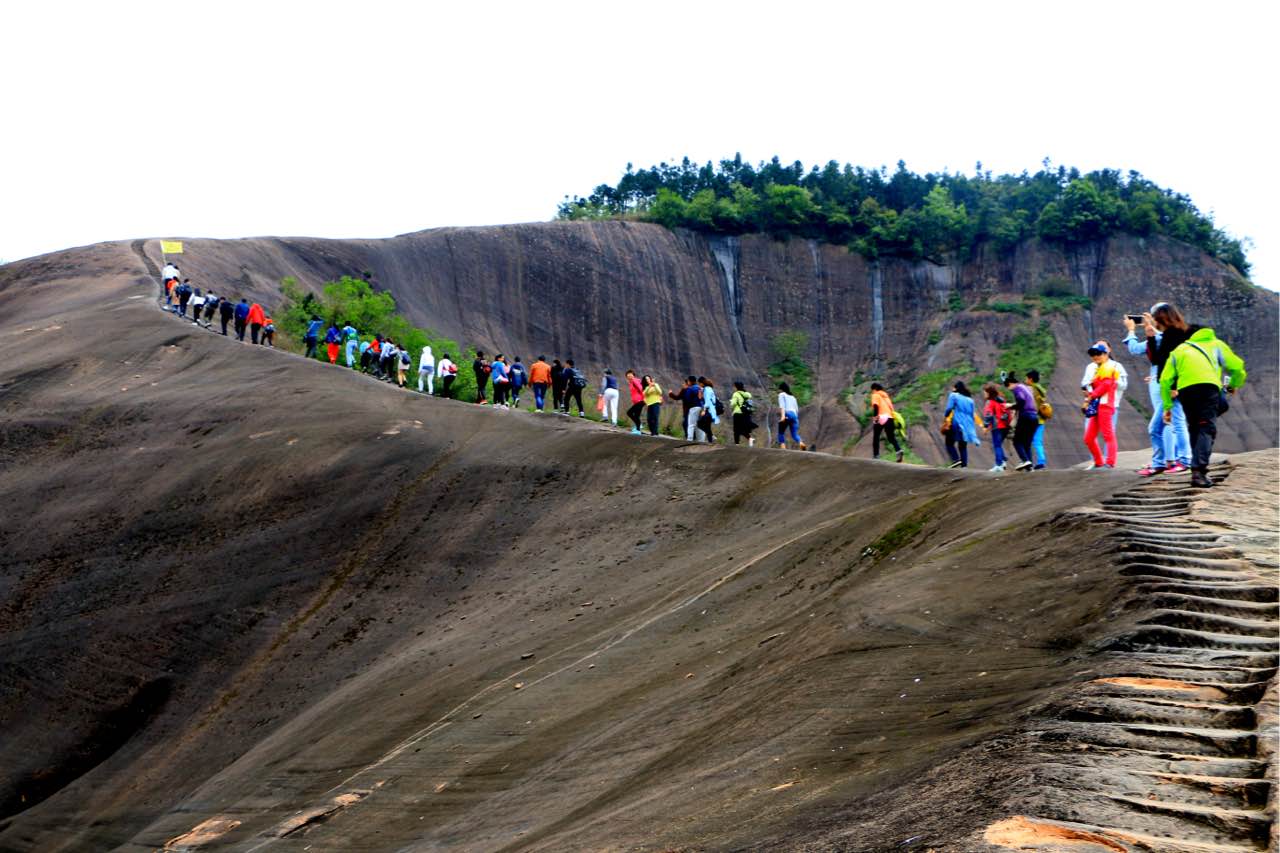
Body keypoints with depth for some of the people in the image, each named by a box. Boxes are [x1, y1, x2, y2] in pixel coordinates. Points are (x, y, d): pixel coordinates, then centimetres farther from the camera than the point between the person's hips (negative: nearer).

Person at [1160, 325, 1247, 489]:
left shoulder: (1178, 350, 31)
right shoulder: (1217, 345, 29)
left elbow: (1165, 380, 18)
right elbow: (1237, 367, 16)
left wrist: (1167, 406, 20)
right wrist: (1233, 385, 36)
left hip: (1184, 389, 2)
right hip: (1208, 385, -2)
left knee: (1194, 428, 17)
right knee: (1207, 429, -5)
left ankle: (1197, 467, 13)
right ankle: (1199, 471, -21)